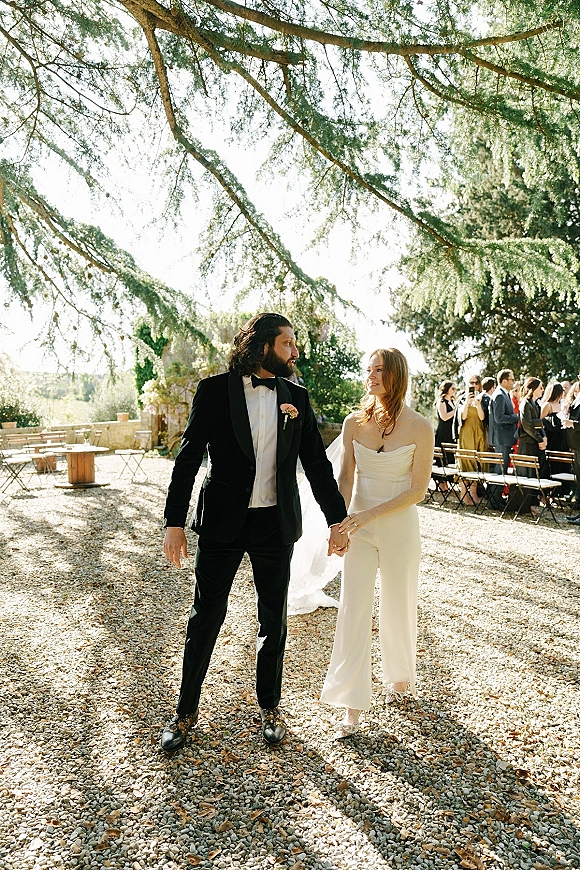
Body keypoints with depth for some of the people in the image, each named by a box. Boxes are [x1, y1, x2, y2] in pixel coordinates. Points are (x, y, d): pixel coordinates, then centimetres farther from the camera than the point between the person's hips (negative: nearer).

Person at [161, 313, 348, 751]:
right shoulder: (215, 390, -5)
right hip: (222, 522, -2)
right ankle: (186, 711, 29)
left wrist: (338, 519, 3)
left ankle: (270, 706, 34)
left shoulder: (297, 397, 4)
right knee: (206, 617, 8)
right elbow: (189, 458, -4)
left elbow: (317, 464, 7)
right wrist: (175, 523, -7)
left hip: (276, 523, 3)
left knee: (274, 621, 13)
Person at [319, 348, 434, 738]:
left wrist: (370, 514, -18)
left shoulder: (420, 427, -10)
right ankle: (353, 705, 11)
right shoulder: (355, 421, -2)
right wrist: (339, 522, -14)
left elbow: (417, 490, -10)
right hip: (359, 526, 2)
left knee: (398, 607, 14)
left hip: (400, 527, -2)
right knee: (353, 610, 0)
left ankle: (400, 677, 42)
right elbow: (346, 478, 0)